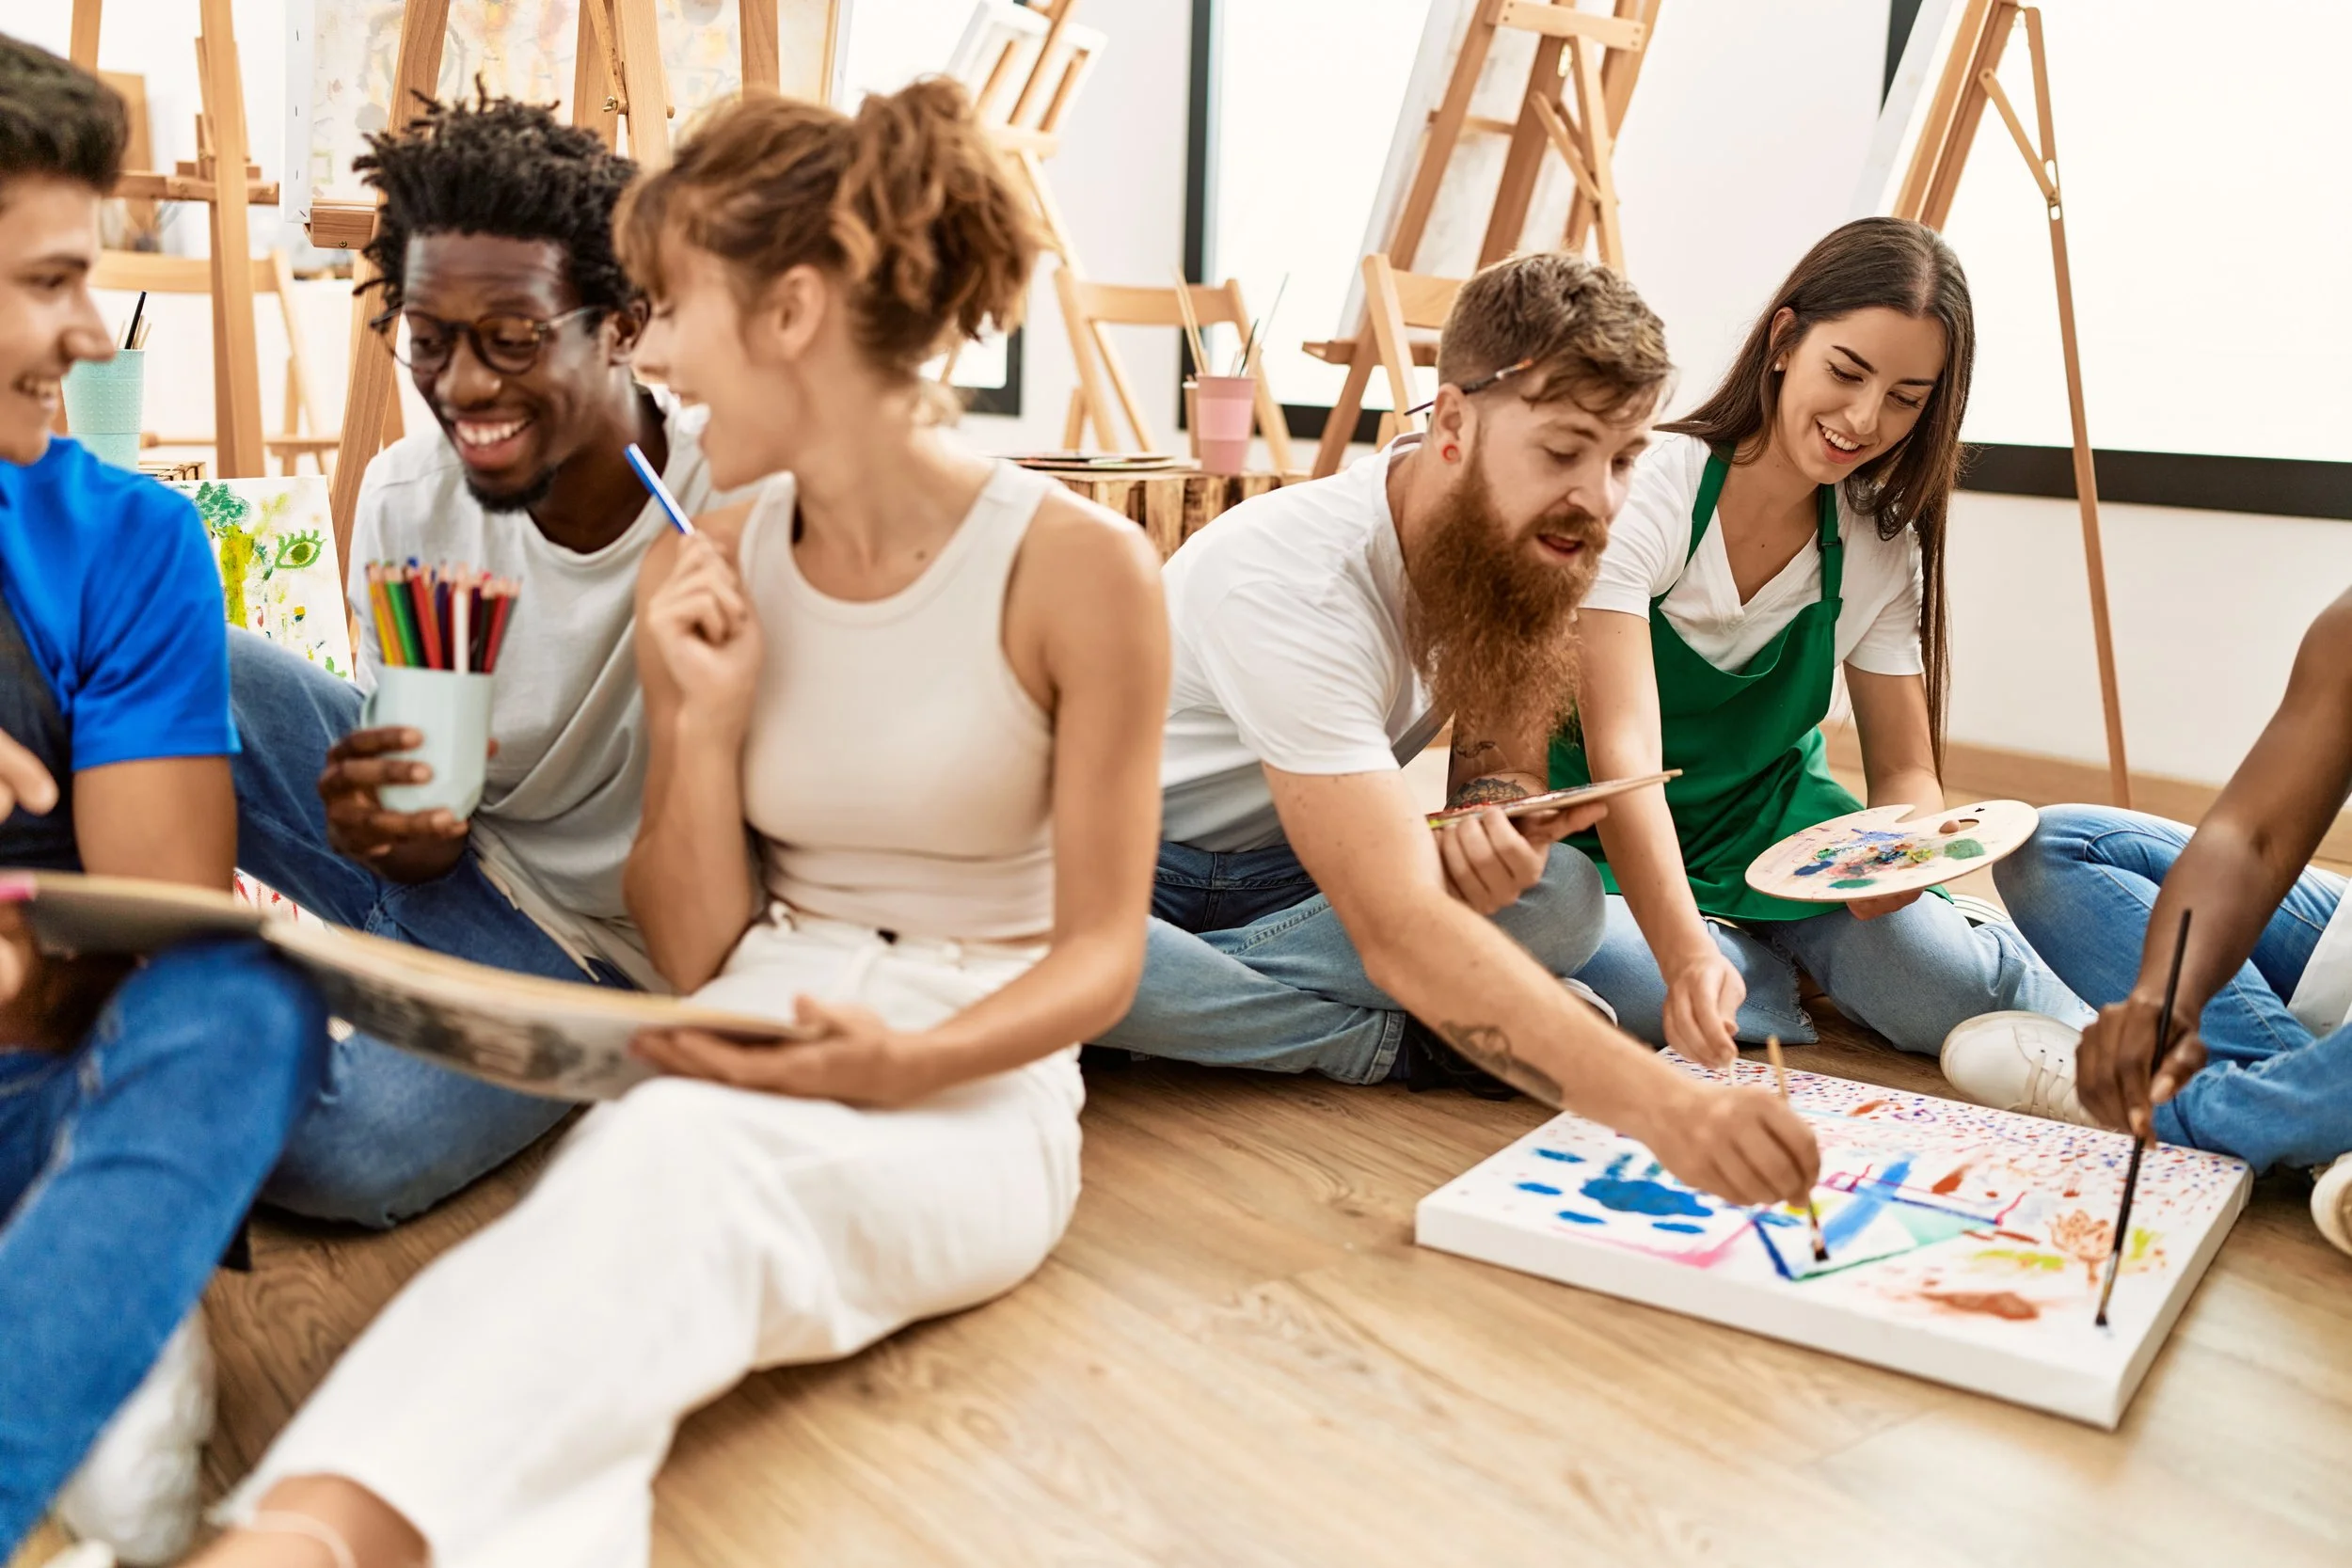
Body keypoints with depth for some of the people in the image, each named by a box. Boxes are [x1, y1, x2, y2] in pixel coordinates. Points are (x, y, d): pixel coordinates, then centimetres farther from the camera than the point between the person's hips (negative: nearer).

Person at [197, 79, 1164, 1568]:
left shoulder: (1078, 566, -8)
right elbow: (696, 960, 6)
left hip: (975, 1083, -3)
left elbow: (1098, 951, -4)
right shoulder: (712, 573, 5)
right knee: (654, 1153, -35)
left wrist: (908, 1064, -23)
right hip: (754, 1056, 4)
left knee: (686, 1148, -37)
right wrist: (704, 722, -8)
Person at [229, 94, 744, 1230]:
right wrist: (397, 828, -23)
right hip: (443, 865, 4)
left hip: (590, 945, -4)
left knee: (350, 1147, -30)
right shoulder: (407, 495, -8)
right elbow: (404, 746, 1)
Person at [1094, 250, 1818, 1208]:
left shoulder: (1523, 540, -10)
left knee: (1563, 896, -21)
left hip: (1277, 874, 6)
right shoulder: (1292, 582, -35)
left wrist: (1498, 814, -26)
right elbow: (1402, 934, -45)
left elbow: (1499, 754, 1)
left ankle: (1172, 1006, -19)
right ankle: (1397, 1045, -22)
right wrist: (1663, 1106, -55)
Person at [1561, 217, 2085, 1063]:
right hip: (1607, 839, -3)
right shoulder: (1644, 492, -22)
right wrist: (1688, 955, -48)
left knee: (1947, 989, -23)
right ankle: (1747, 962, -5)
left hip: (1772, 825, 3)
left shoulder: (1880, 548, -5)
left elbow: (1906, 770, 1)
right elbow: (1622, 750, -33)